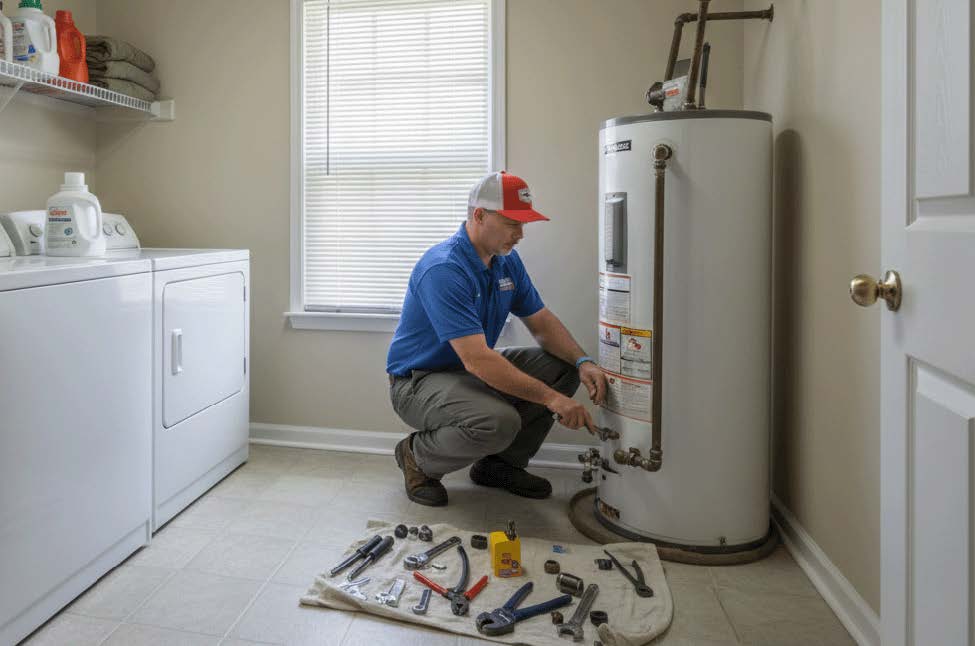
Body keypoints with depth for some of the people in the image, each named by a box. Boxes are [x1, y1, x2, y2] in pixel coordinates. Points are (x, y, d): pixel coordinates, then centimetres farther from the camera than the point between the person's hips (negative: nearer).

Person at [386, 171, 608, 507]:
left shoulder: (507, 260, 1)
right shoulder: (443, 269, -28)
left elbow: (542, 322, 5)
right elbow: (477, 360, -34)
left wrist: (583, 362, -13)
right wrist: (550, 398, -34)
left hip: (474, 370, 9)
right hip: (417, 381, -9)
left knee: (563, 367, -3)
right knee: (500, 421, -35)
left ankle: (501, 463, 9)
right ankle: (418, 457, -4)